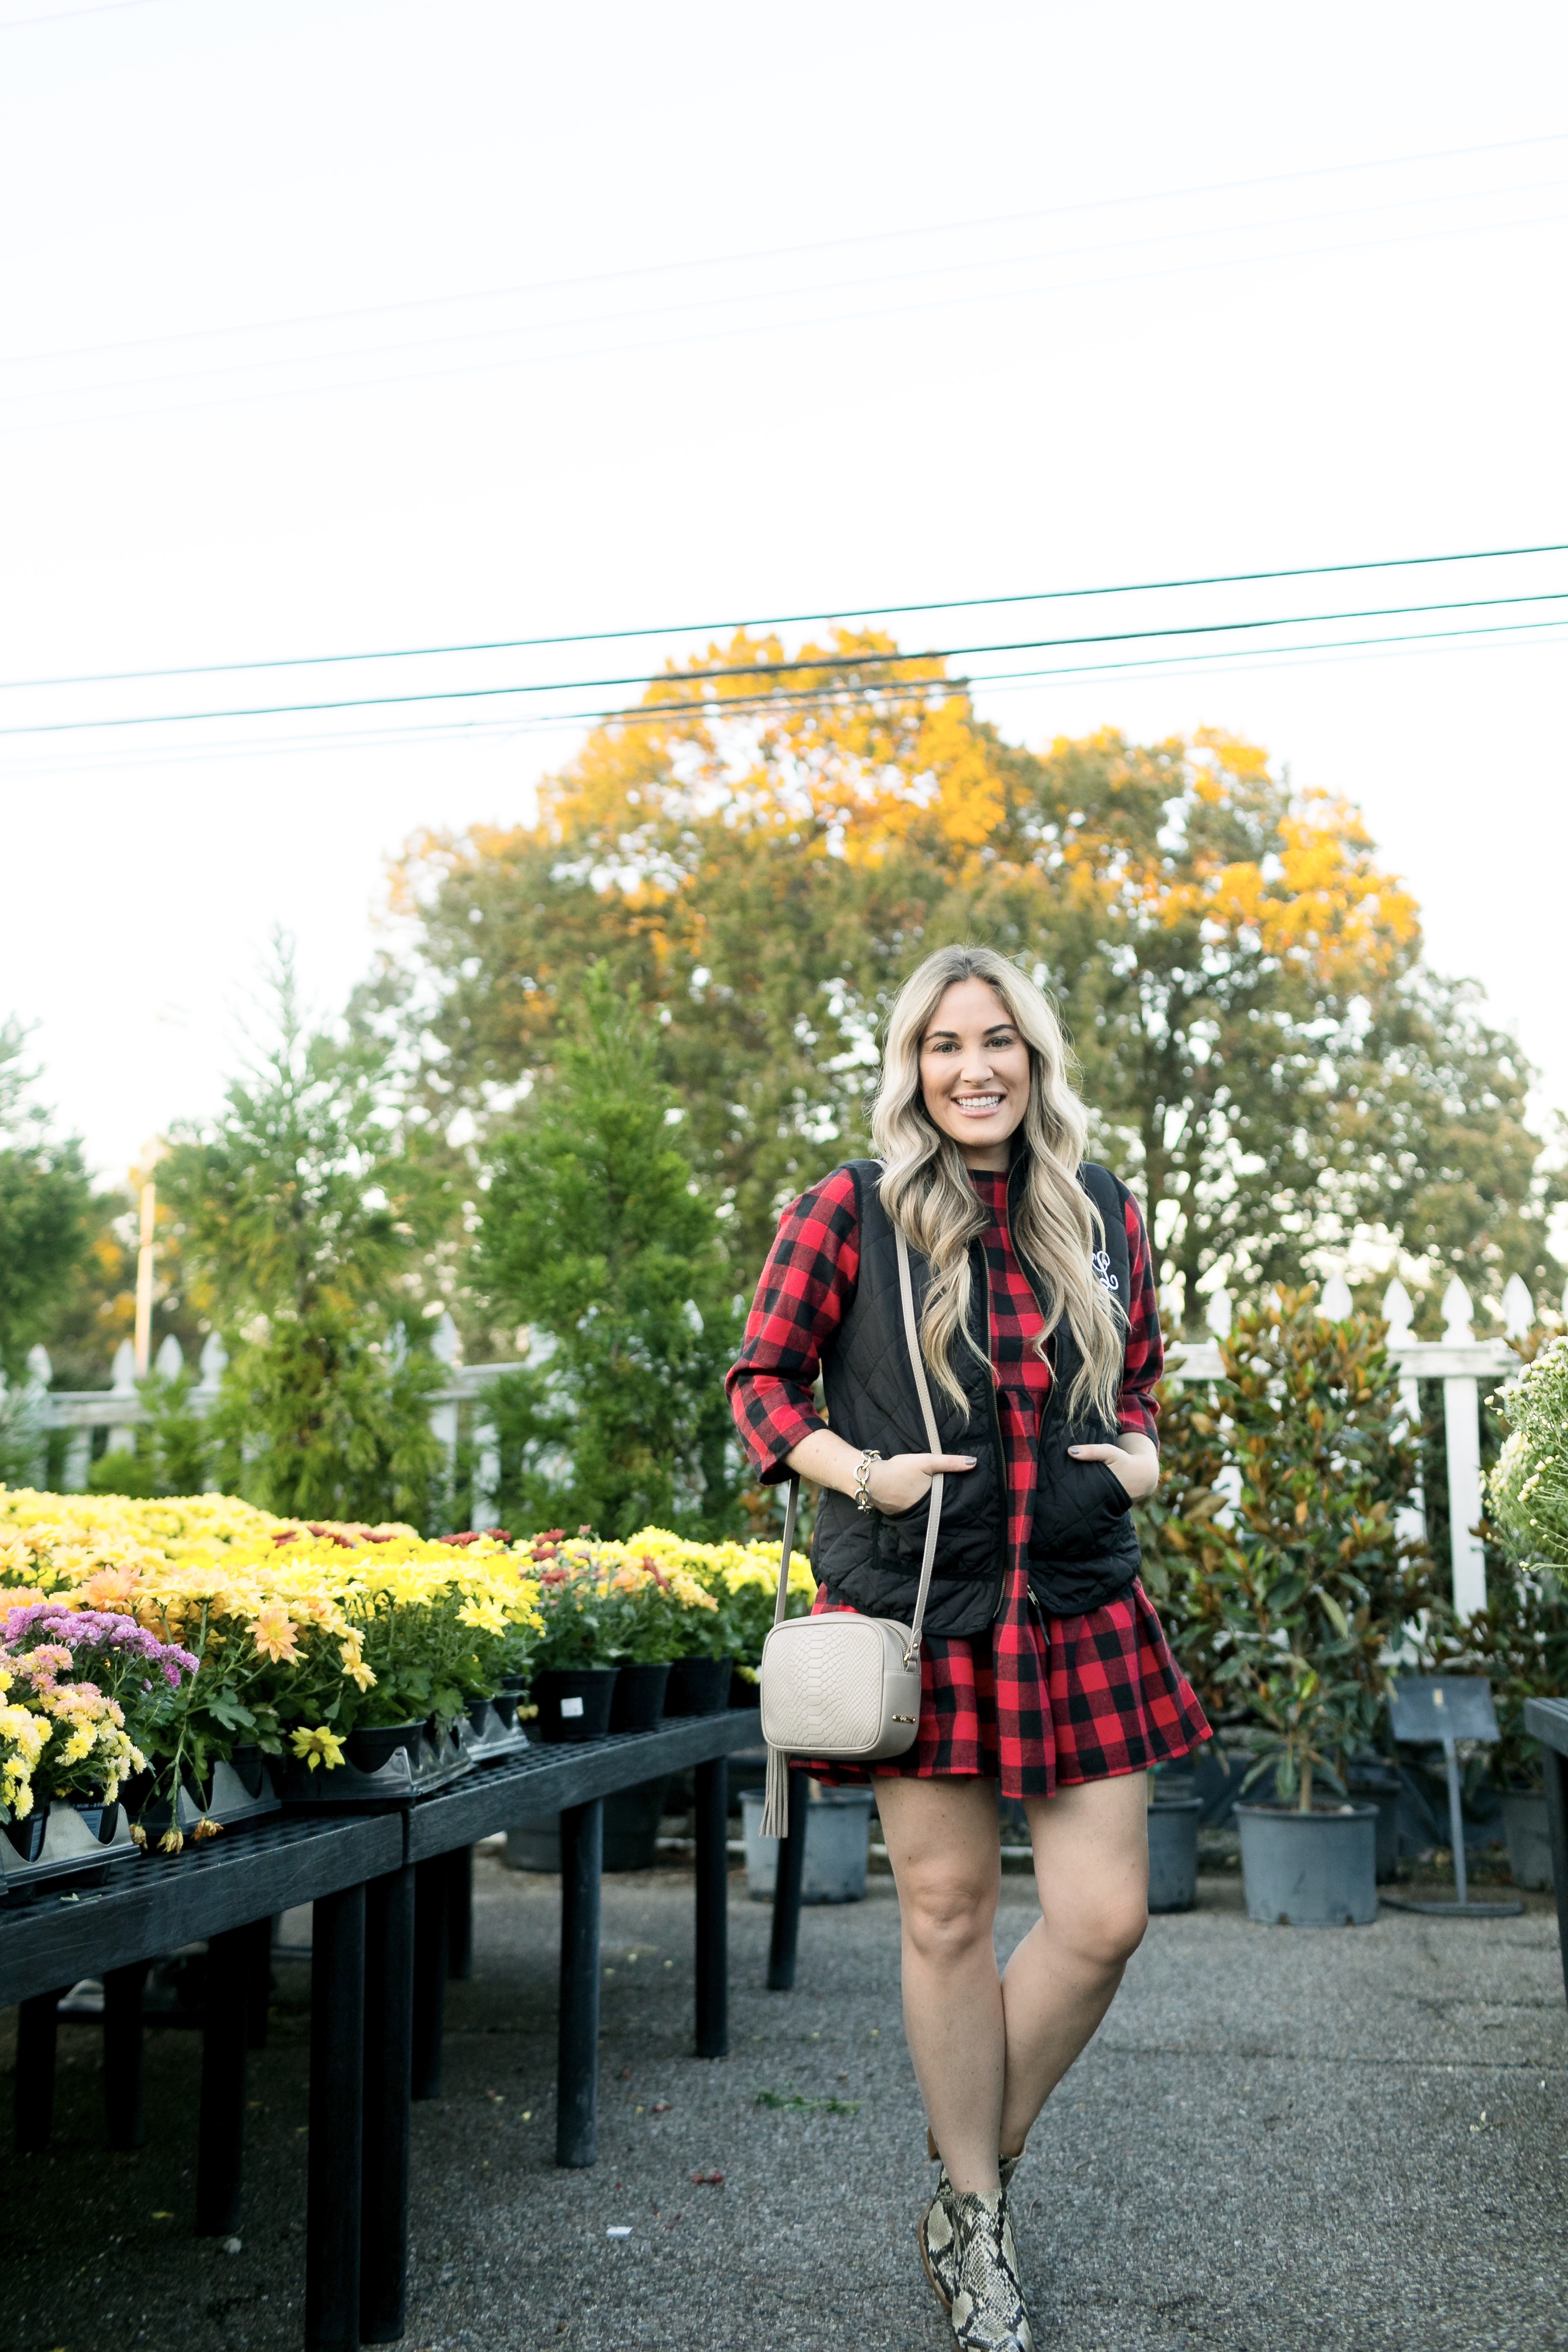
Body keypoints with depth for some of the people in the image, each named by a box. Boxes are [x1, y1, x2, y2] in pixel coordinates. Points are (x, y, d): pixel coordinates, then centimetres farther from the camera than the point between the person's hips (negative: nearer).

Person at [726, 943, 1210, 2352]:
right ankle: (972, 2226, 25)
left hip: (1080, 1607, 3)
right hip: (915, 1612, -3)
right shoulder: (847, 1212, -3)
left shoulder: (1104, 1214, 8)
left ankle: (978, 2168, 26)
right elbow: (762, 1379, 3)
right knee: (948, 1915, 5)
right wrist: (859, 1470, -12)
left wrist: (1143, 1454, 2)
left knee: (1105, 1917, 0)